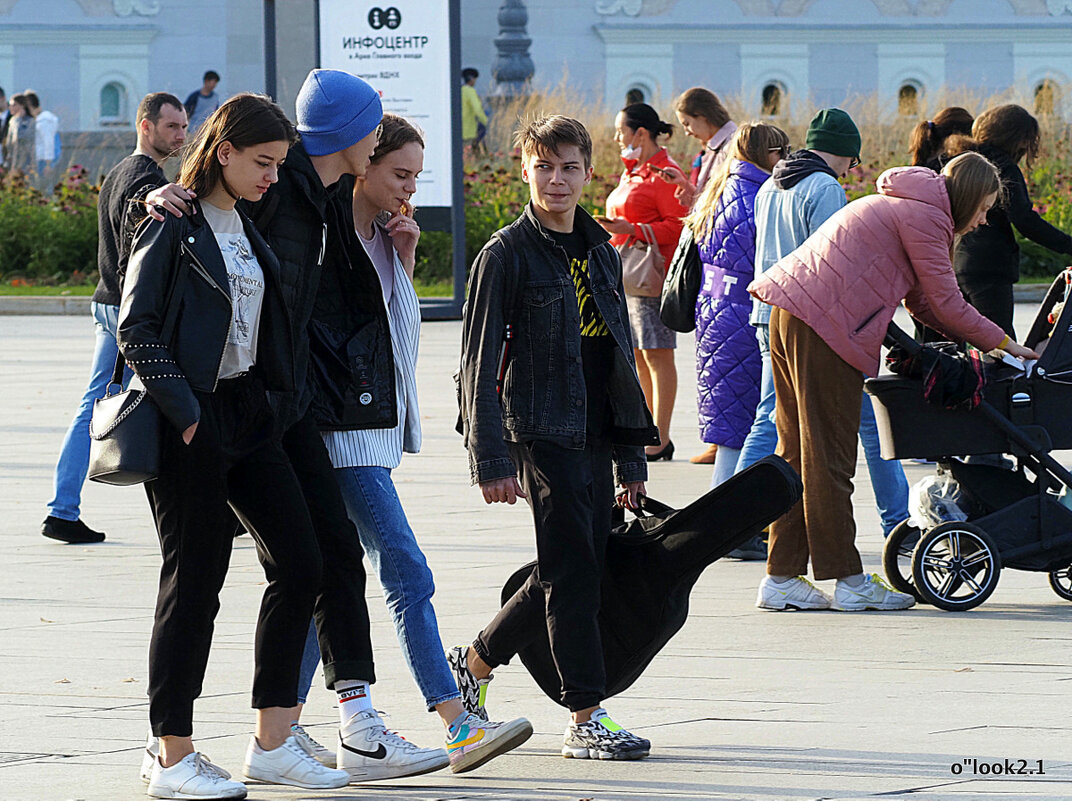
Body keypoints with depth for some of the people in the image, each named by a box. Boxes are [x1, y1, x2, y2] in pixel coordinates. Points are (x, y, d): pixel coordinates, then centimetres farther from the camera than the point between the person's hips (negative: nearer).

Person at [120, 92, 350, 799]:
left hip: (249, 411, 8)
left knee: (299, 564, 3)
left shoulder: (249, 229, 14)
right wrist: (184, 413, -17)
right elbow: (136, 328, -12)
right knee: (194, 581, -4)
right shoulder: (173, 228, -9)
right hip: (190, 423, -8)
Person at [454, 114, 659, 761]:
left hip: (597, 438, 7)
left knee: (574, 571, 9)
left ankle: (475, 661, 29)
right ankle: (587, 719, -5)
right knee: (573, 571, -9)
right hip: (542, 434, -7)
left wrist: (631, 457, 16)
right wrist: (491, 460, -15)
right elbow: (480, 362, -9)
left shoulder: (601, 253, 14)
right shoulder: (509, 253, -6)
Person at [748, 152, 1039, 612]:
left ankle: (782, 578, 10)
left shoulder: (900, 206, 26)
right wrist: (1003, 344, 4)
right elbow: (947, 305, -7)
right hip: (824, 326, -10)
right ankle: (849, 582, -3)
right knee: (828, 454, -6)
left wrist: (979, 343, 19)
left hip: (789, 315, 10)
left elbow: (922, 303, 26)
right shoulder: (925, 216, -6)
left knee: (798, 452, 10)